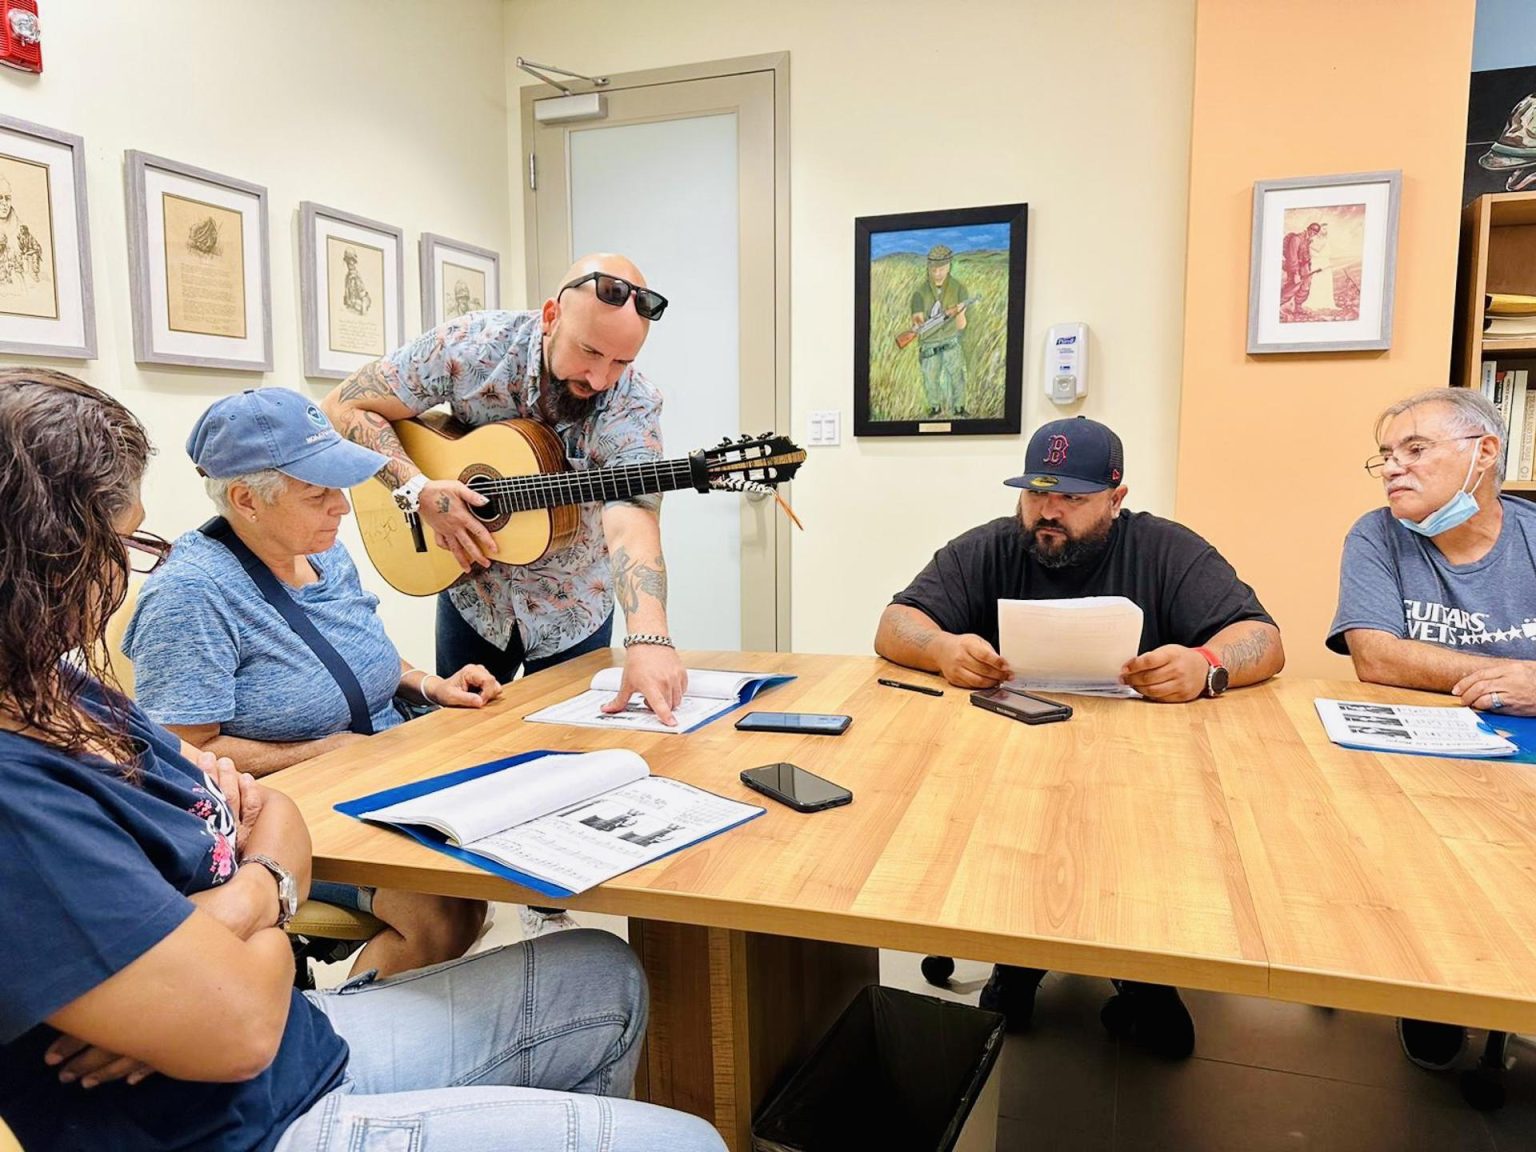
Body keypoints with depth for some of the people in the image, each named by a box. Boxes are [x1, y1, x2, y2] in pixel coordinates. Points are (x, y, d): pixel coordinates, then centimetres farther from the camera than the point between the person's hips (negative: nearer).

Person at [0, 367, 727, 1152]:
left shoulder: (64, 695, 0)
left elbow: (277, 818, 6)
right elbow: (239, 1025, -30)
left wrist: (247, 897, -15)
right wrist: (261, 891, -10)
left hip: (311, 1044, 9)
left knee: (605, 978, 17)